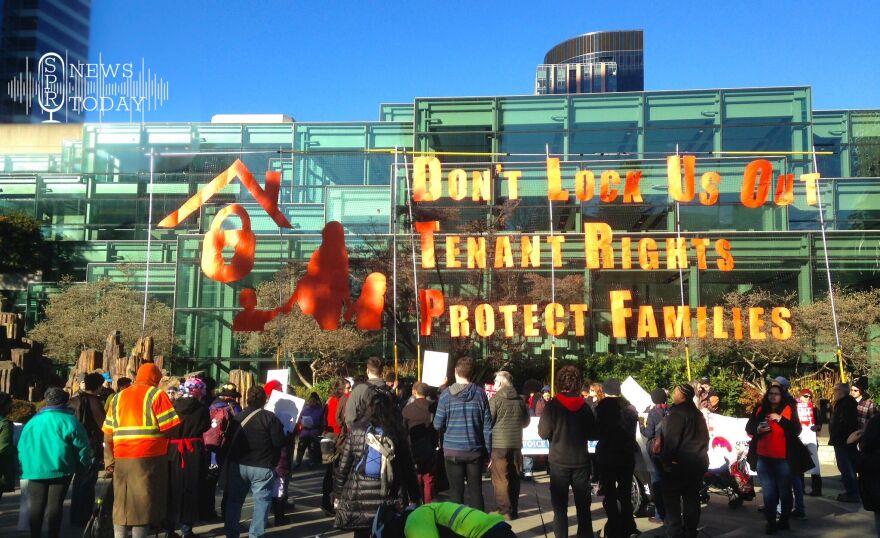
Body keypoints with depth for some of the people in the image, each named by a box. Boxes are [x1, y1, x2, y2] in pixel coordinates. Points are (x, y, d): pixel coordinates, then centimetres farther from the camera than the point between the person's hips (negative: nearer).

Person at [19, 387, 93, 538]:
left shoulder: (32, 422, 9)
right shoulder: (69, 420, -3)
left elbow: (22, 448, 14)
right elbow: (82, 447, -2)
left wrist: (26, 466, 23)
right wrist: (83, 466, 12)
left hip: (35, 471, 3)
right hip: (60, 470, -3)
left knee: (36, 506, 9)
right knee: (55, 504, 1)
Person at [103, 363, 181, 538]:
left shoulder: (118, 397, 16)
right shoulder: (156, 394, -1)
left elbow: (108, 433, 12)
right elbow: (171, 427, -8)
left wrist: (109, 460, 13)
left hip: (122, 458, 5)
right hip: (148, 458, -5)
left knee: (121, 504, 11)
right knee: (142, 503, -1)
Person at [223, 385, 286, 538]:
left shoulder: (237, 417, 5)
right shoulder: (270, 418, -13)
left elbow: (230, 439, 12)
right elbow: (279, 443, -15)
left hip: (238, 465, 5)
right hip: (262, 467, -5)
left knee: (234, 499, 15)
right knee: (261, 501, 3)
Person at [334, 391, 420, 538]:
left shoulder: (356, 429, -1)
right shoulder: (397, 431, 0)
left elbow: (344, 464, 0)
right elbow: (407, 467, 1)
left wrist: (338, 494, 9)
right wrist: (414, 497, 7)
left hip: (359, 496, 0)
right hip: (389, 499, 0)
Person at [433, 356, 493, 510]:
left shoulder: (446, 394, -5)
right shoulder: (480, 393, -2)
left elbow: (438, 425, -3)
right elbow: (487, 425, -2)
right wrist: (487, 449, 6)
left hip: (453, 450, -1)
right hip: (475, 450, 1)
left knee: (456, 491, 7)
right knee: (475, 490, 11)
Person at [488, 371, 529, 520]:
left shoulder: (495, 399, -10)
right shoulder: (520, 400, 4)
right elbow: (525, 422, 13)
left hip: (498, 444, -5)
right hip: (516, 444, 5)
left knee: (500, 478, 1)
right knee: (514, 477, 13)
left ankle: (504, 510, 1)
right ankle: (514, 509, 19)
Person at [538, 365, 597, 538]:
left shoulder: (552, 406, -12)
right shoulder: (584, 406, -2)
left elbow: (543, 433, -10)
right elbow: (592, 433, 4)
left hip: (559, 461, -3)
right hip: (581, 460, 3)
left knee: (560, 505, 4)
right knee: (583, 504, 14)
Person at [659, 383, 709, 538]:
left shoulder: (677, 413, -17)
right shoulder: (697, 413, 13)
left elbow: (671, 439, -21)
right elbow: (703, 437, 18)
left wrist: (665, 459, -14)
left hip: (679, 463, -9)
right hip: (698, 461, 9)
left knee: (671, 499, -1)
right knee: (691, 498, 12)